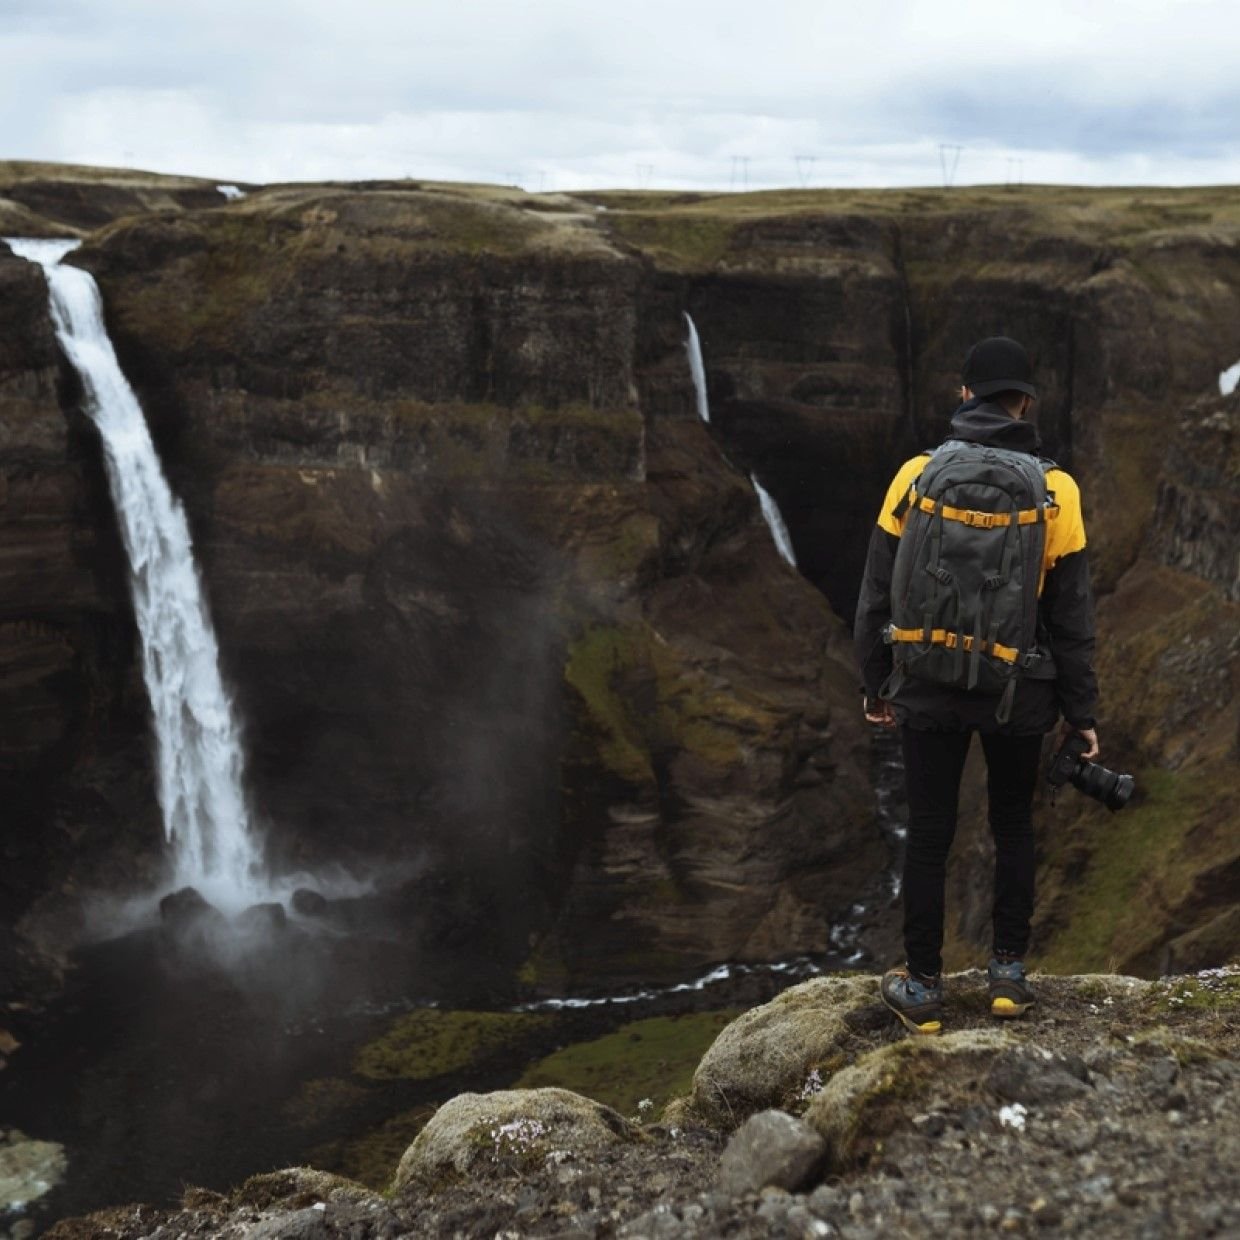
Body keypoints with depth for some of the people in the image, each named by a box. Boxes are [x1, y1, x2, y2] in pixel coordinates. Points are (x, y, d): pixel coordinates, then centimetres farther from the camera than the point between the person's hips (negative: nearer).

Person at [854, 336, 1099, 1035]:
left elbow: (878, 595, -1)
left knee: (929, 837, 10)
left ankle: (923, 989, 18)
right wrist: (1080, 710, 5)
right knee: (1014, 827, 20)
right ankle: (1009, 973, 23)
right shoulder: (1054, 490, -7)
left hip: (929, 689, 0)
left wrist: (876, 683, 11)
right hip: (1018, 694, 0)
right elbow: (1072, 615, -4)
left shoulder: (917, 475, -5)